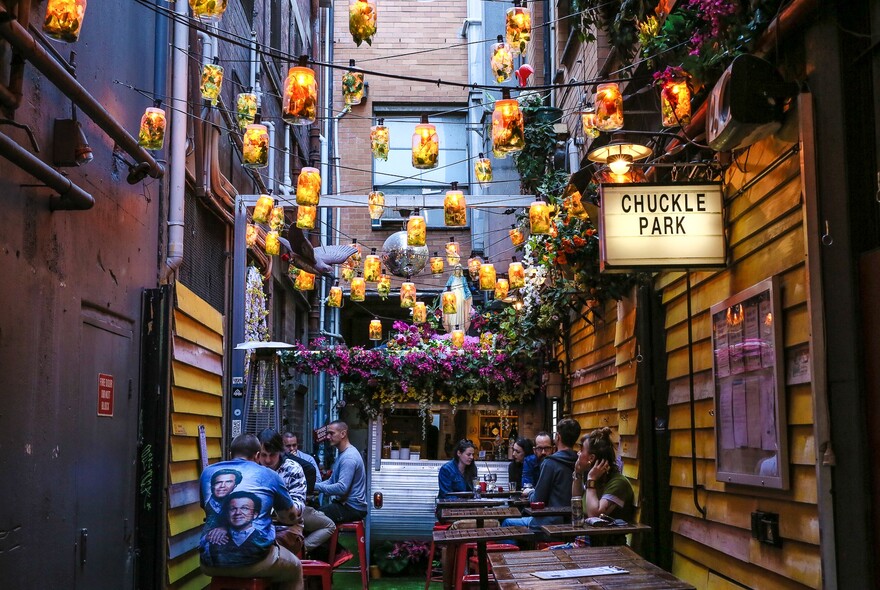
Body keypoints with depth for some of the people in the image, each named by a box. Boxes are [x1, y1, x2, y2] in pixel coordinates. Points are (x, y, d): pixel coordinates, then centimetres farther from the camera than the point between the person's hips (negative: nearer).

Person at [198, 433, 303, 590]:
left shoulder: (208, 472, 15)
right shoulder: (269, 475, 9)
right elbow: (290, 517, 24)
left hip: (211, 562, 3)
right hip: (254, 560, -3)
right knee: (294, 568, 27)